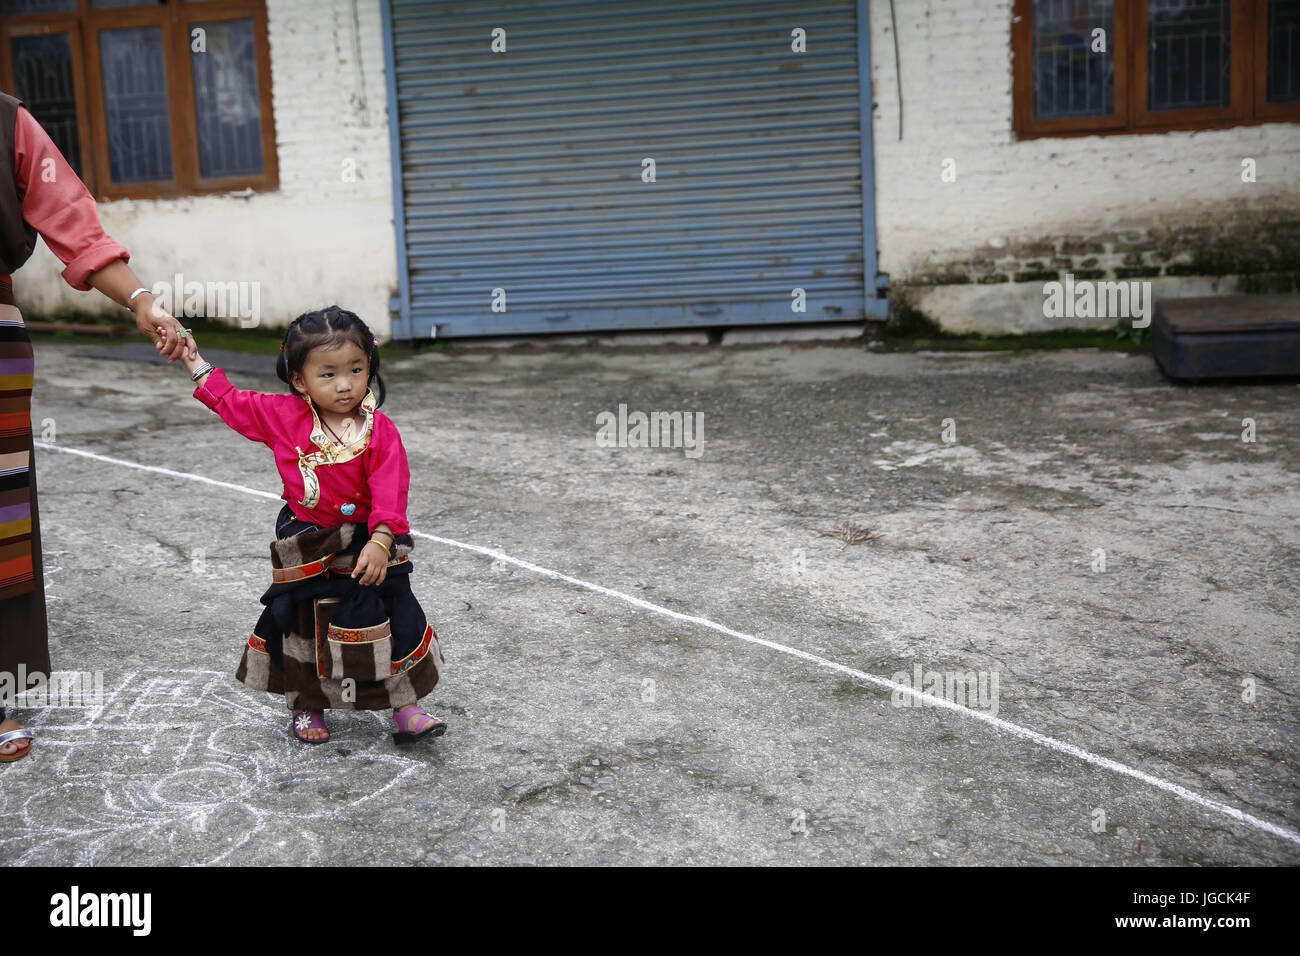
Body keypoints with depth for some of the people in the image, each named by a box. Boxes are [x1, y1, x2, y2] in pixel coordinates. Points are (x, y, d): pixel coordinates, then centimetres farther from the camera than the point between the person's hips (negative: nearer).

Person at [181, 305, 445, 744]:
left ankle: (406, 708, 20)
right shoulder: (284, 417, -8)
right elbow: (231, 402, 7)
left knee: (394, 620, 3)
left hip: (365, 544, -1)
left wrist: (380, 542, -33)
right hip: (304, 550, 1)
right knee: (300, 627, 12)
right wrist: (192, 358, 11)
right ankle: (306, 708, 35)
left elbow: (390, 494, -21)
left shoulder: (380, 431, -14)